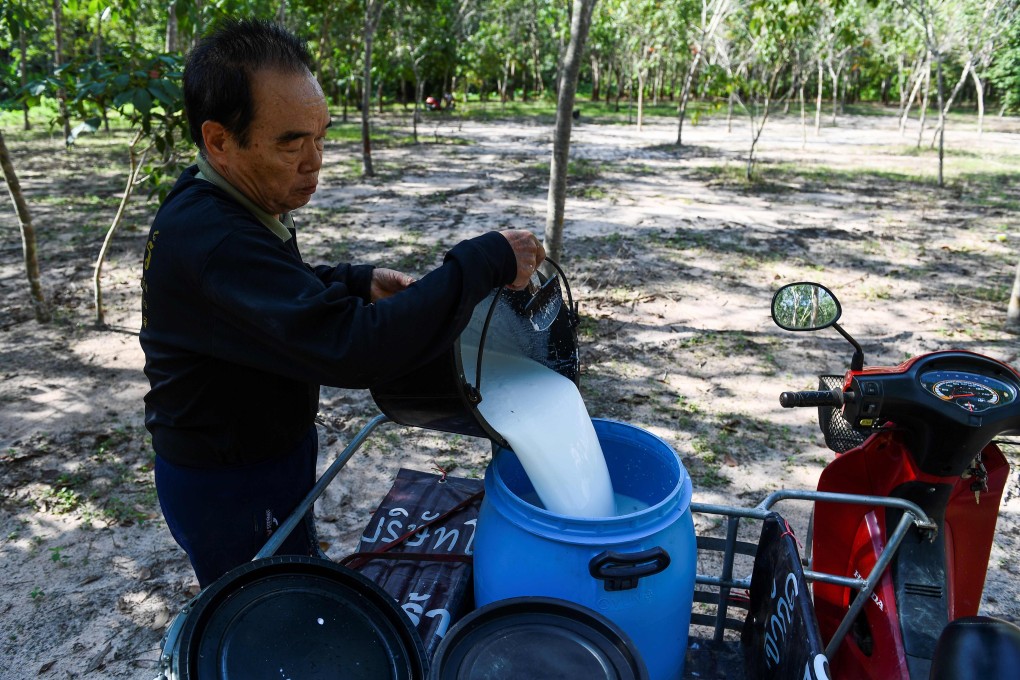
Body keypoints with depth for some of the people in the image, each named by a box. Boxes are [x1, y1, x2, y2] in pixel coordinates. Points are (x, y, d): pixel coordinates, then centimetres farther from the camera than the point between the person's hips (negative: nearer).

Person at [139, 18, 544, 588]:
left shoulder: (225, 206, 0)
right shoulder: (210, 241, -34)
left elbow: (287, 292, 17)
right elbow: (352, 348, -42)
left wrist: (360, 282, -2)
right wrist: (487, 263, -35)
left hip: (269, 451, 9)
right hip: (231, 492, -9)